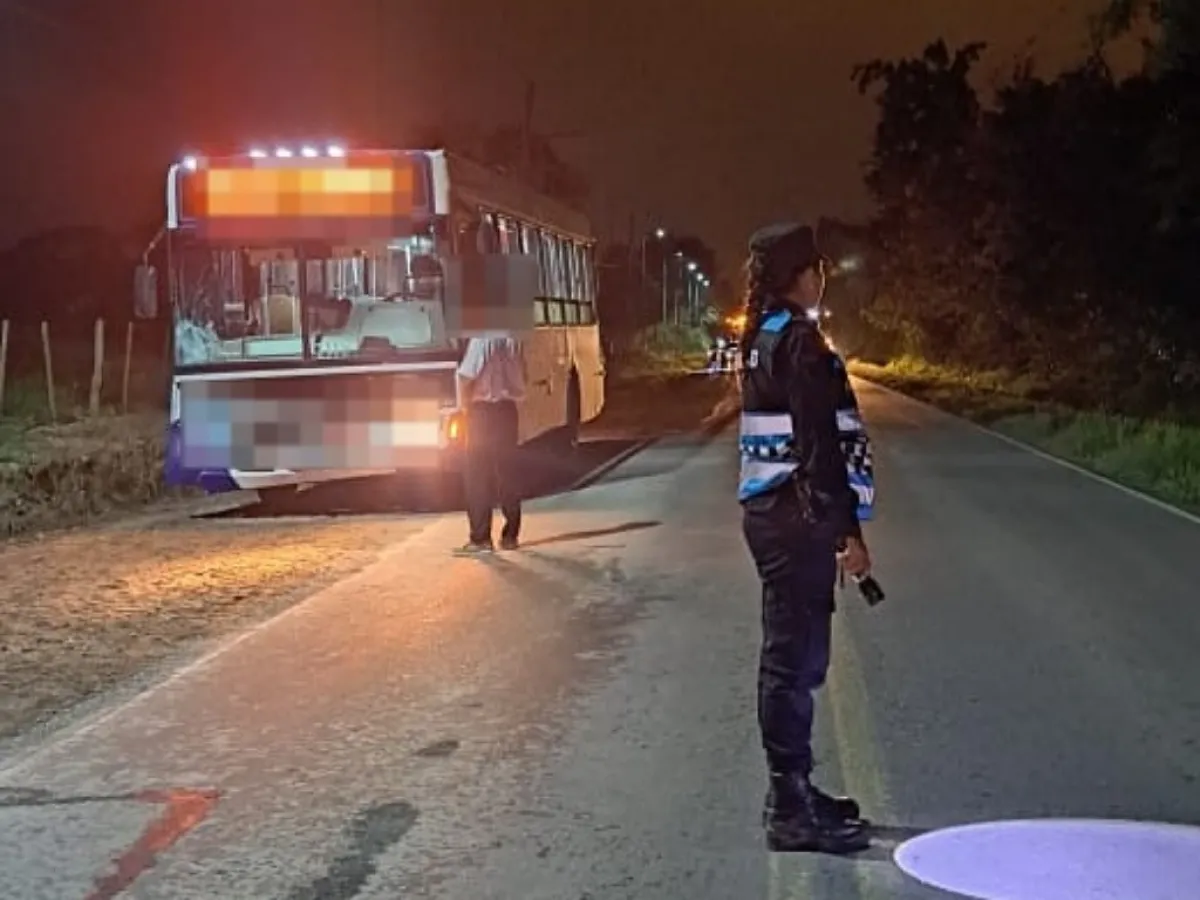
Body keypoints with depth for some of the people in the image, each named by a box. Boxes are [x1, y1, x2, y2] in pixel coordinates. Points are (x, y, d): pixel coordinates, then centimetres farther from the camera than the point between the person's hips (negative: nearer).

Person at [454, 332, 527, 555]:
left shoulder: (480, 341, -14)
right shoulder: (514, 342, 4)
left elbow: (465, 378, -16)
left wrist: (465, 402, -2)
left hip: (483, 411, -6)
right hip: (508, 410, 6)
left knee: (478, 475, 0)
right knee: (507, 474, 11)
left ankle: (480, 538, -3)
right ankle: (510, 535, 14)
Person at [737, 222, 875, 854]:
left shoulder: (762, 338, 15)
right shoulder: (799, 339, -14)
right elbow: (818, 444, -19)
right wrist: (848, 530, -17)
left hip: (769, 510, 10)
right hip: (797, 516, -10)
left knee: (790, 657, 16)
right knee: (796, 659, -4)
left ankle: (792, 791, 25)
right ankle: (791, 809, 2)